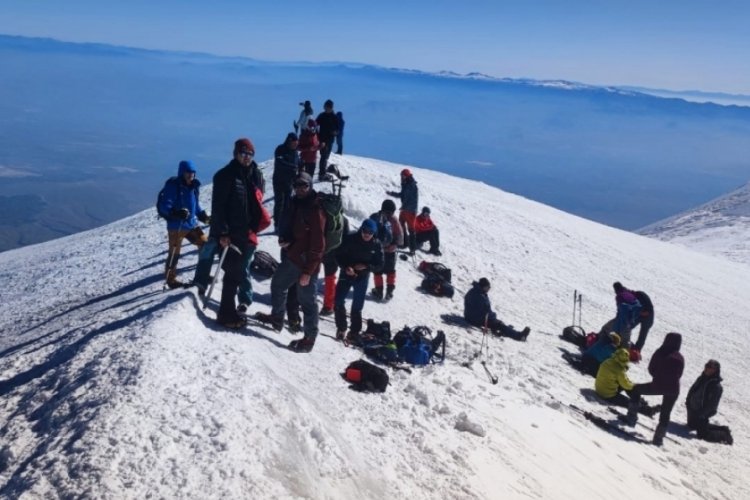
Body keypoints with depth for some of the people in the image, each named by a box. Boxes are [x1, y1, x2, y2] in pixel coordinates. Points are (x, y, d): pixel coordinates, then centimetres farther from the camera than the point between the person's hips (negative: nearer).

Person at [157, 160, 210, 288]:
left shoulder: (194, 186, 8)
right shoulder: (173, 186, -14)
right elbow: (165, 206, -18)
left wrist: (203, 216, 7)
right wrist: (176, 213, -34)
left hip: (192, 224, 7)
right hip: (176, 226, -7)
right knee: (174, 253, 0)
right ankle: (171, 279, 16)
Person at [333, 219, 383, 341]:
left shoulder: (376, 245, -8)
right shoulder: (350, 239, -13)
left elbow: (379, 263, -2)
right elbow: (339, 255, -7)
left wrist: (366, 266, -20)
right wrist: (346, 267, -23)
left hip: (362, 277, 0)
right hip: (346, 274, 0)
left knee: (357, 306, 6)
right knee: (339, 301, -4)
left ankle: (355, 331, 19)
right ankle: (341, 328, 14)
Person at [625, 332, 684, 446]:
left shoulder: (660, 352, -6)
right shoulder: (680, 358, 1)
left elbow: (651, 369, -1)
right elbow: (678, 374, 11)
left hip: (657, 385, -3)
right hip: (673, 389, 3)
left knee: (636, 389, 22)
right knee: (665, 414, 20)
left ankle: (632, 416, 14)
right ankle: (659, 437, 18)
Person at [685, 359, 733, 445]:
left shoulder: (716, 386, -22)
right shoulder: (701, 379, 1)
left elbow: (712, 404, -22)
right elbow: (692, 391, 14)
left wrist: (701, 414, -23)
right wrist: (688, 401, 8)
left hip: (702, 414, -9)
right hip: (692, 409, 9)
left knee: (703, 434, -4)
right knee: (692, 425, 27)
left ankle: (725, 435, 19)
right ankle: (722, 429, 35)